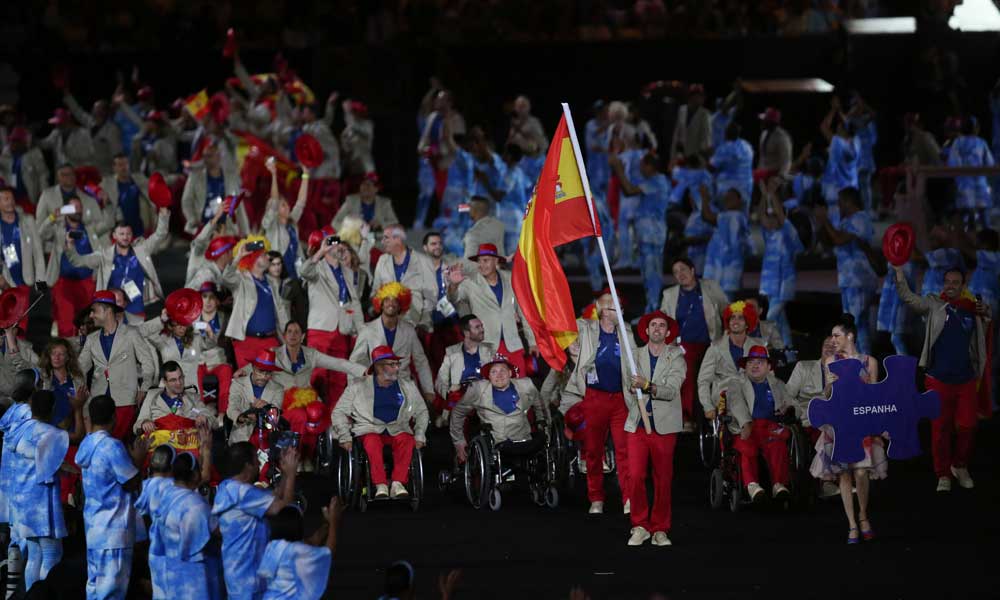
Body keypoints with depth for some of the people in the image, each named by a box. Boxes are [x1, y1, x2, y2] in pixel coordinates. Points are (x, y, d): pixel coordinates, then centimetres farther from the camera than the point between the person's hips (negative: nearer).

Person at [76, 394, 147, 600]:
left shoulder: (86, 444, 7)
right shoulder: (112, 446, -18)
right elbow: (132, 484, -15)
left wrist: (131, 458, 17)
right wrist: (138, 459, 1)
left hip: (93, 523, 9)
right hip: (114, 527, -9)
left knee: (95, 581, 13)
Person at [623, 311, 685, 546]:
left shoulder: (676, 358, 3)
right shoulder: (636, 356, 11)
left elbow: (671, 390, -10)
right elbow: (629, 388, 14)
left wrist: (648, 386, -24)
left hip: (664, 427, -1)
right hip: (637, 426, 1)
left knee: (663, 480, 0)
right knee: (635, 477, -8)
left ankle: (659, 529, 9)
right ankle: (640, 526, 4)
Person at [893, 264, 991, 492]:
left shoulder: (971, 309, 5)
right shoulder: (934, 306, -2)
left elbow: (983, 335, 21)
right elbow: (909, 298, -17)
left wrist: (986, 315, 1)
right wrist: (898, 272, -31)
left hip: (966, 379, 2)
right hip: (938, 379, -2)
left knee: (967, 426, 2)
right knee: (940, 428, 2)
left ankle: (960, 466, 25)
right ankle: (943, 475, 11)